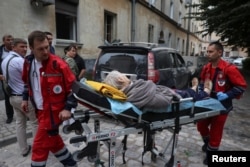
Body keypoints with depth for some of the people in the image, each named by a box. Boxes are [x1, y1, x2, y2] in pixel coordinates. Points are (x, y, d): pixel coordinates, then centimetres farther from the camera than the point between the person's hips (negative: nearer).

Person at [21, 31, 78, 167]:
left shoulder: (58, 64, -20)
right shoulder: (28, 62, 1)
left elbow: (72, 86, -15)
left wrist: (68, 108, -18)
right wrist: (25, 98, 18)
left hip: (53, 111, -7)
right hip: (40, 110, 8)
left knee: (39, 147, 2)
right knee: (53, 141, 21)